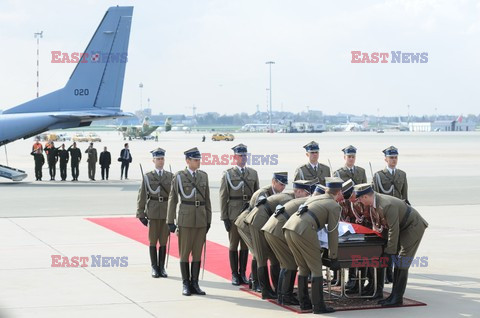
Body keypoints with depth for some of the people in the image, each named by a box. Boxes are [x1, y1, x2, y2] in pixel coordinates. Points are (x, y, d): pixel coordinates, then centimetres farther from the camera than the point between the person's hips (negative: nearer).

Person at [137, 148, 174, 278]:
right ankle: (154, 267, 11)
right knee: (153, 240, 3)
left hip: (166, 212, 2)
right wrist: (141, 214, -4)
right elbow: (142, 196, 0)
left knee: (164, 241, 5)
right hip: (153, 212, -2)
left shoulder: (170, 176, 7)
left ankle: (162, 267, 13)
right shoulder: (147, 176, 1)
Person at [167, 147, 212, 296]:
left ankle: (194, 284, 12)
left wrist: (208, 220, 9)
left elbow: (207, 199, 13)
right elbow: (172, 199, 0)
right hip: (186, 220, -3)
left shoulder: (203, 176, 10)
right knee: (184, 253, 1)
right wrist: (170, 221, -4)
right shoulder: (179, 176, -1)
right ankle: (186, 284, 8)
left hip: (201, 220, 4)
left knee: (197, 253, 6)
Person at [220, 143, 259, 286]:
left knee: (245, 245, 6)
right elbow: (223, 197, -1)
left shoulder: (253, 173, 10)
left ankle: (243, 273, 14)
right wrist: (224, 217, -7)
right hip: (233, 214, -3)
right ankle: (234, 274, 10)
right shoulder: (228, 174, 2)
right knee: (233, 245, 2)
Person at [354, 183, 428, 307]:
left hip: (414, 227, -9)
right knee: (398, 263, 8)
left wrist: (389, 252, -21)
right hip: (403, 227, 9)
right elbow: (381, 223, 12)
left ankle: (397, 298, -9)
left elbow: (394, 231, -28)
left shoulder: (387, 205, -32)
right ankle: (394, 295, 11)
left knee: (402, 263, -11)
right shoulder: (375, 202, -3)